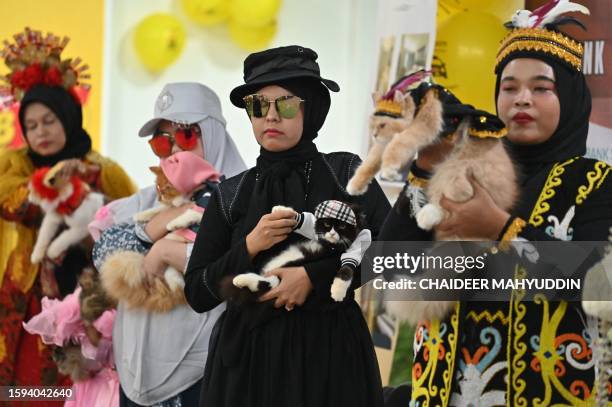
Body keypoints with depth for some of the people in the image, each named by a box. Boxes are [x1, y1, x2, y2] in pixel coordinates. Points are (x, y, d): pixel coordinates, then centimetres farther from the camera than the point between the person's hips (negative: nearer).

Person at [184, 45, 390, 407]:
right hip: (248, 357, 2)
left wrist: (314, 276, -16)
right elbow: (197, 294, 1)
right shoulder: (230, 196, 4)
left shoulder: (346, 173, 0)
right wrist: (249, 247, -12)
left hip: (332, 353, -1)